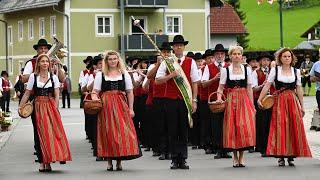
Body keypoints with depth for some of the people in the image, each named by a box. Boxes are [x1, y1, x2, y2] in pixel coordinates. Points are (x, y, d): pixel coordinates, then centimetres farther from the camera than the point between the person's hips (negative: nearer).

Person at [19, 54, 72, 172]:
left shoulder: (53, 77, 6)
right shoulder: (33, 77, 4)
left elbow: (56, 95, 3)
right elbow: (27, 94, 6)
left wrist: (55, 109, -7)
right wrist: (20, 107, 1)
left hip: (51, 107, 0)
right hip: (38, 107, 0)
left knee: (53, 131, -8)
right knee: (40, 134, -1)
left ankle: (48, 162, -4)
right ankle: (42, 163, 2)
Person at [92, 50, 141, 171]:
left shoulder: (124, 74, 11)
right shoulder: (100, 75, 9)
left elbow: (130, 93, 10)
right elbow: (95, 92, 8)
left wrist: (131, 109, 4)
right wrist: (95, 99, -13)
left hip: (121, 106, 1)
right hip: (106, 106, 0)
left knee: (123, 132, -6)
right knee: (108, 132, -2)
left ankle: (119, 162, 1)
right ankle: (109, 162, 6)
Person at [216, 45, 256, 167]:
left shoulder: (247, 69, 8)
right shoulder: (225, 70, 5)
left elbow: (249, 88, 8)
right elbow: (221, 87, 3)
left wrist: (252, 105, 5)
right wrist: (219, 97, -16)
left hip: (244, 100, 1)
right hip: (230, 101, -1)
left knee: (244, 127, -9)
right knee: (232, 127, -2)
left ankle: (241, 157, -1)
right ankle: (235, 157, 7)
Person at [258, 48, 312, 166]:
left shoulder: (296, 71, 8)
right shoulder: (275, 70, 3)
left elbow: (299, 90, 10)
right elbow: (267, 86, 0)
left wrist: (302, 106, 9)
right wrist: (260, 99, -8)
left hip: (293, 101, 2)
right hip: (279, 101, -2)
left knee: (294, 128, -1)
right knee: (280, 128, -6)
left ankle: (291, 156, 5)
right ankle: (281, 157, -3)